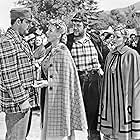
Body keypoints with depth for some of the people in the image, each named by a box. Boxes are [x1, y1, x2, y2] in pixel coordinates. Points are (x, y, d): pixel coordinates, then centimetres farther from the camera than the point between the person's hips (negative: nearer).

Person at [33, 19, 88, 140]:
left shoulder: (62, 52, -15)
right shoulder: (49, 50, 11)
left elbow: (63, 78, -16)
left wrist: (48, 83, -19)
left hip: (59, 95, -8)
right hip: (49, 94, 8)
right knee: (48, 129, 14)